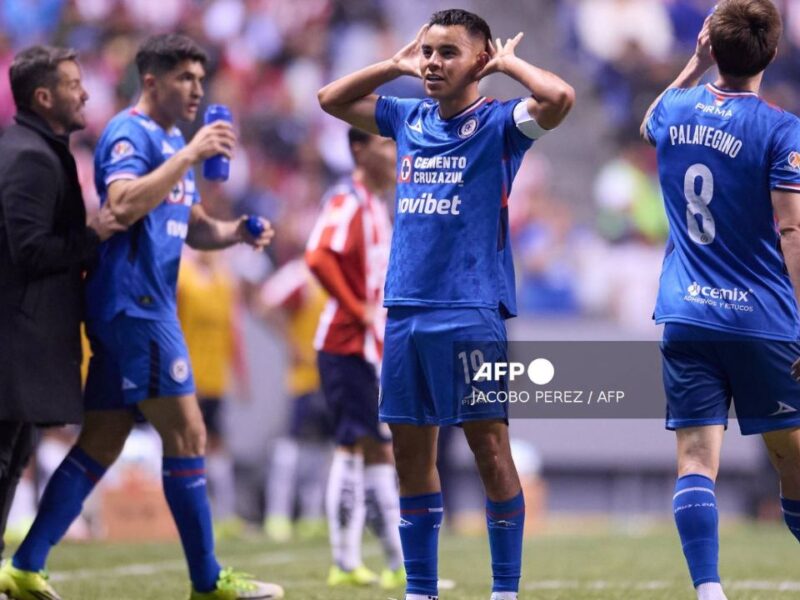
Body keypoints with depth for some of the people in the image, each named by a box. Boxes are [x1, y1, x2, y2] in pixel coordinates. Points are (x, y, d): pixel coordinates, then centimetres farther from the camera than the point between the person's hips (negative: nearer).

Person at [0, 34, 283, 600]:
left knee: (102, 442, 6)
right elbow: (124, 204, -26)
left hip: (143, 308, 10)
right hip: (134, 305, -10)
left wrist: (234, 232, 6)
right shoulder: (130, 134, -10)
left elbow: (191, 227, 25)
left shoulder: (171, 141, 20)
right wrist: (189, 155, -26)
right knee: (186, 433, -7)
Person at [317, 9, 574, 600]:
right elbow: (331, 99, 25)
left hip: (471, 311, -6)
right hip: (406, 308, 6)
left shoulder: (499, 123, -4)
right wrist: (397, 64, 14)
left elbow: (560, 97, -23)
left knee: (490, 446, -5)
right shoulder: (409, 119, 13)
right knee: (411, 450, 8)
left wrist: (507, 62, -7)